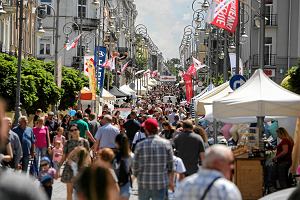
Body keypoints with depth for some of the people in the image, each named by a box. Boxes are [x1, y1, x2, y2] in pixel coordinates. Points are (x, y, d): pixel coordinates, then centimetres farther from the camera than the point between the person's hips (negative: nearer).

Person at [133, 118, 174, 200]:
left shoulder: (140, 145, -8)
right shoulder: (166, 144, -5)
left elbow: (135, 167, -3)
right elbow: (171, 166, 0)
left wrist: (136, 175, 18)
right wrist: (171, 181, 14)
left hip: (143, 184, 0)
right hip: (161, 184, 0)